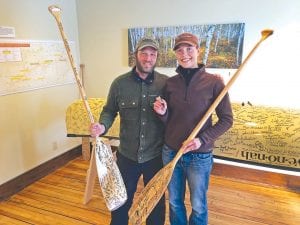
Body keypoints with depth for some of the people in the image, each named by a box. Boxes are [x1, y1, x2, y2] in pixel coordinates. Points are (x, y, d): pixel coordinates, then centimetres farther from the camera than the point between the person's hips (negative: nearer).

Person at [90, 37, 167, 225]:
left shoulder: (166, 83, -9)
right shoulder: (120, 83, -5)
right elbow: (109, 111, 5)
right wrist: (102, 126, -16)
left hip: (155, 156, -1)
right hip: (126, 155, 2)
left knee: (156, 202, 21)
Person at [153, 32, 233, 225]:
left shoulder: (214, 82, -10)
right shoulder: (170, 83, 1)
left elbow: (227, 119, -7)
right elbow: (168, 120, 7)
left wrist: (202, 140, -18)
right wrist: (163, 113, -15)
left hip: (200, 156, -3)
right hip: (170, 152, 3)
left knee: (198, 206, 17)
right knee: (174, 202, 21)